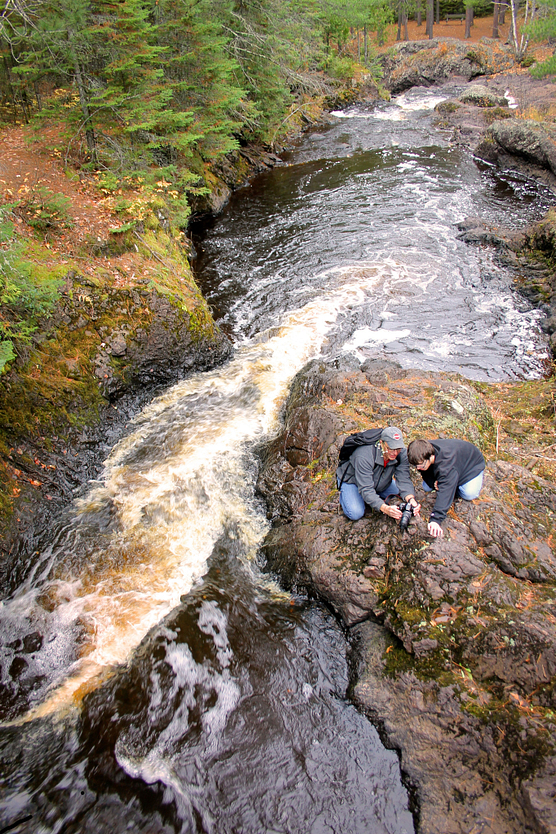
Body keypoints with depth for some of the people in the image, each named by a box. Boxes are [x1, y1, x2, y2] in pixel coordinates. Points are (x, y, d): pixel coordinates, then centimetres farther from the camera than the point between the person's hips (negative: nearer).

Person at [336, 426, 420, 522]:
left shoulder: (402, 453, -25)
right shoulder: (364, 456, -42)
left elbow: (404, 480, -25)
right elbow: (366, 489, -43)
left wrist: (411, 499, -46)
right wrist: (385, 508, -56)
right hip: (352, 480, -5)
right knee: (356, 514, -21)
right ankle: (343, 495, 11)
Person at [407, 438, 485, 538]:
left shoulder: (446, 463, -48)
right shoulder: (423, 455, -27)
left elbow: (444, 492, -53)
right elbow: (425, 473, -6)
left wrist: (435, 519, -61)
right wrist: (433, 481, -29)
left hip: (472, 464, -5)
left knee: (469, 494, -23)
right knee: (426, 487, -8)